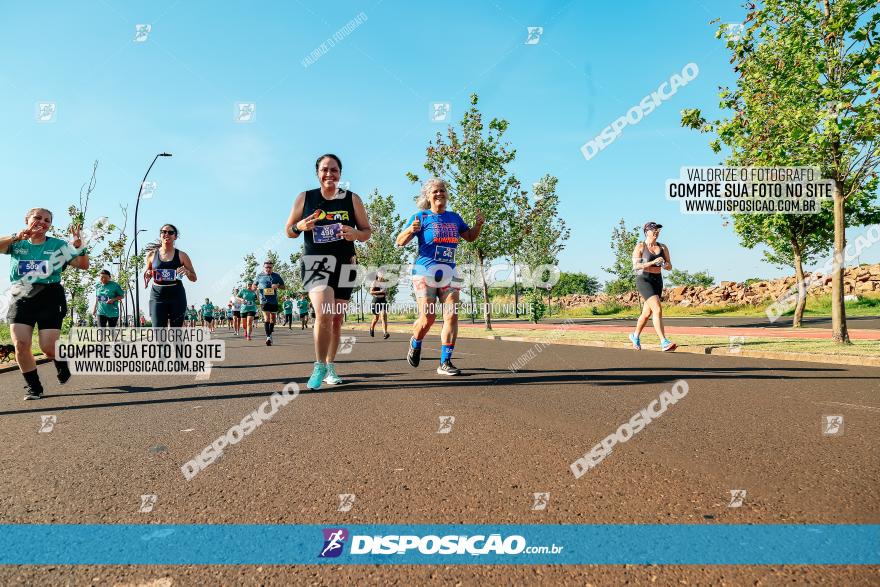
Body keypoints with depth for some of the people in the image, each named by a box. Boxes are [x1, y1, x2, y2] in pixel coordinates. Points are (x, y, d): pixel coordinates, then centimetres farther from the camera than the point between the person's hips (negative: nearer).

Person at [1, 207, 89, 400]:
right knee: (21, 345, -9)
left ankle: (61, 363, 28)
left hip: (50, 299, -1)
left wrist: (78, 246, -18)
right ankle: (33, 386, 8)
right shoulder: (16, 243, 7)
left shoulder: (57, 245, 4)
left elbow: (83, 265, -1)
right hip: (20, 299, 2)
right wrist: (17, 237, -28)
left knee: (48, 348, -8)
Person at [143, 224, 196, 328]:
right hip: (157, 296, 1)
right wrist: (148, 275, -1)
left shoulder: (181, 255, 2)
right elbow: (147, 274, 21)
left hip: (177, 296, -1)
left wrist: (186, 272, -13)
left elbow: (193, 278, 7)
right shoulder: (152, 254, 6)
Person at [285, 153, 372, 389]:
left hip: (344, 264, 2)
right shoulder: (304, 198, 3)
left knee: (337, 318, 9)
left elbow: (367, 231, 8)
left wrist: (355, 233, -14)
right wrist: (300, 226, -13)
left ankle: (330, 366, 25)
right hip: (315, 261, -2)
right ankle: (319, 366, -7)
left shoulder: (352, 199, 4)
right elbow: (289, 231, 10)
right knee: (324, 314, -22)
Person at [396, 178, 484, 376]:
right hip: (425, 272, -4)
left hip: (449, 273, 4)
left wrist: (479, 224, 6)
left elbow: (470, 237, 26)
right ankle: (415, 344, 25)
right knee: (428, 318, -8)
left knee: (452, 316, -8)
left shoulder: (454, 217, 14)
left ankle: (445, 362, -3)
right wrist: (411, 230, -24)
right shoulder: (421, 216, 0)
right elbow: (400, 242, -4)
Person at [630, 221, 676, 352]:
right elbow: (635, 266, -15)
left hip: (657, 281, 6)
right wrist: (653, 262, -25)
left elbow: (669, 267, 10)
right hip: (644, 281, -6)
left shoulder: (663, 247, 9)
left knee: (647, 313, 16)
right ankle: (664, 343, -25)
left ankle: (635, 336, 39)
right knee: (658, 310, -22)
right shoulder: (640, 247, -6)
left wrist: (664, 264, -13)